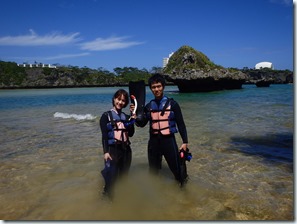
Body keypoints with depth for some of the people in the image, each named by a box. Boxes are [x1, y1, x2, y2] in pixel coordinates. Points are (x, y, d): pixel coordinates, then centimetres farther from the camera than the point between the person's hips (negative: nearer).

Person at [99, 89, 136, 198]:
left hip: (126, 149, 5)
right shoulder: (106, 115, -2)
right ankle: (109, 195, 14)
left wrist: (132, 121, -8)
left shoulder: (126, 117, 10)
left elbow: (131, 134, 4)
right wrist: (105, 151, -15)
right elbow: (104, 135, -7)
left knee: (124, 176, 13)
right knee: (112, 176, -6)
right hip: (112, 149, -5)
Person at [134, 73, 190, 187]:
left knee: (177, 169, -1)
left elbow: (180, 124, -2)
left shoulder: (172, 103, -3)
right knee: (153, 170, 16)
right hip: (153, 141, 4)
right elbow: (141, 124, 8)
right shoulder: (149, 106, 6)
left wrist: (185, 142, -6)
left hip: (168, 140, -3)